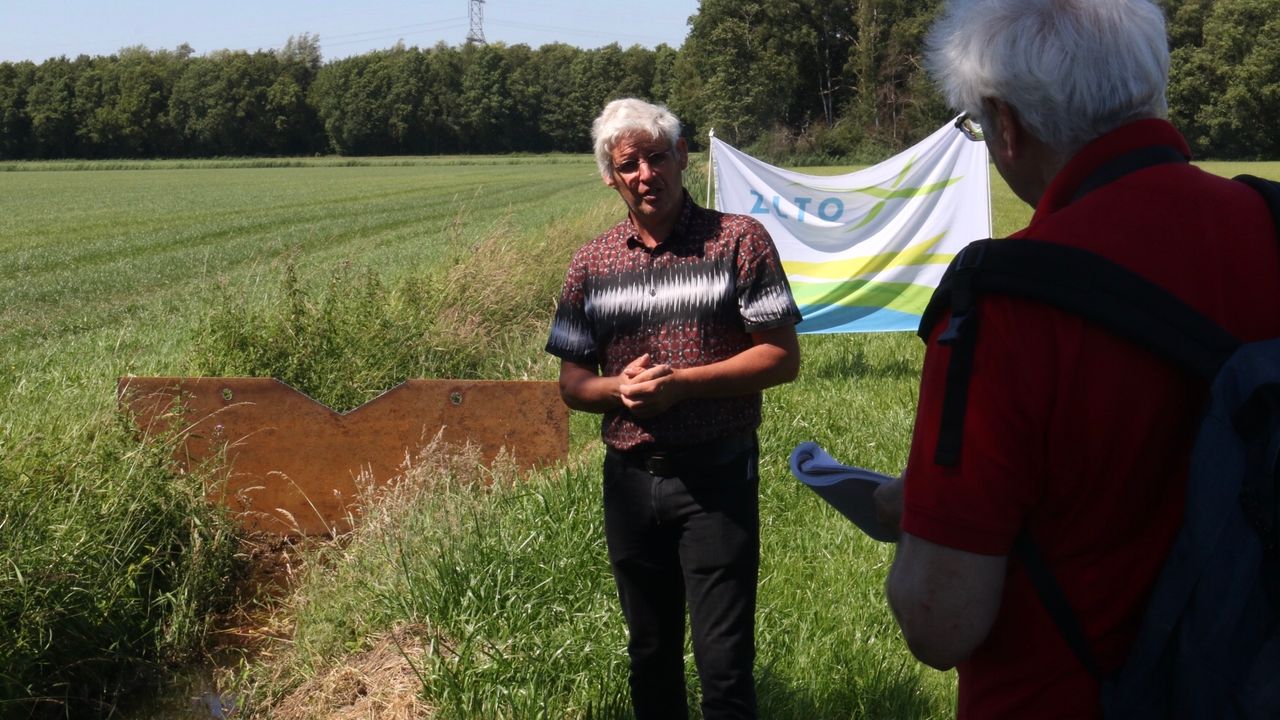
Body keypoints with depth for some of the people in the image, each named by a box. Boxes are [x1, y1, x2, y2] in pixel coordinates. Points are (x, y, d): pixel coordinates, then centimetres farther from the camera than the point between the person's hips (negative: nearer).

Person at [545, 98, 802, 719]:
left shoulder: (739, 240, -4)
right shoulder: (592, 264, 6)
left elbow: (782, 357, -8)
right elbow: (571, 382, 9)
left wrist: (681, 382, -18)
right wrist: (619, 388, -14)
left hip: (718, 479, -4)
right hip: (630, 478, 4)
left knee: (724, 662, -3)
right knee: (651, 656, 17)